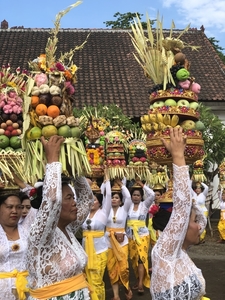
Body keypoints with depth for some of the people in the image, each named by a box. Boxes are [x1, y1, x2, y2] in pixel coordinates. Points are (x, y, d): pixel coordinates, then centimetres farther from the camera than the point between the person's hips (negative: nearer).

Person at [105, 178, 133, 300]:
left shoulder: (124, 209, 1)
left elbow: (128, 197, -12)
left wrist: (121, 184, -4)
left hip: (122, 241, -2)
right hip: (108, 241, 2)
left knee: (123, 267, -8)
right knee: (111, 268, 3)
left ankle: (127, 287, 21)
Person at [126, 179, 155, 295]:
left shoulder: (144, 205, -2)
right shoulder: (129, 205, 5)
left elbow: (152, 195, -15)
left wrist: (142, 185, -10)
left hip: (142, 235, -3)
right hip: (130, 236, 3)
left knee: (141, 258, -8)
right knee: (134, 259, 9)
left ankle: (141, 284, -8)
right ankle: (138, 281, 22)